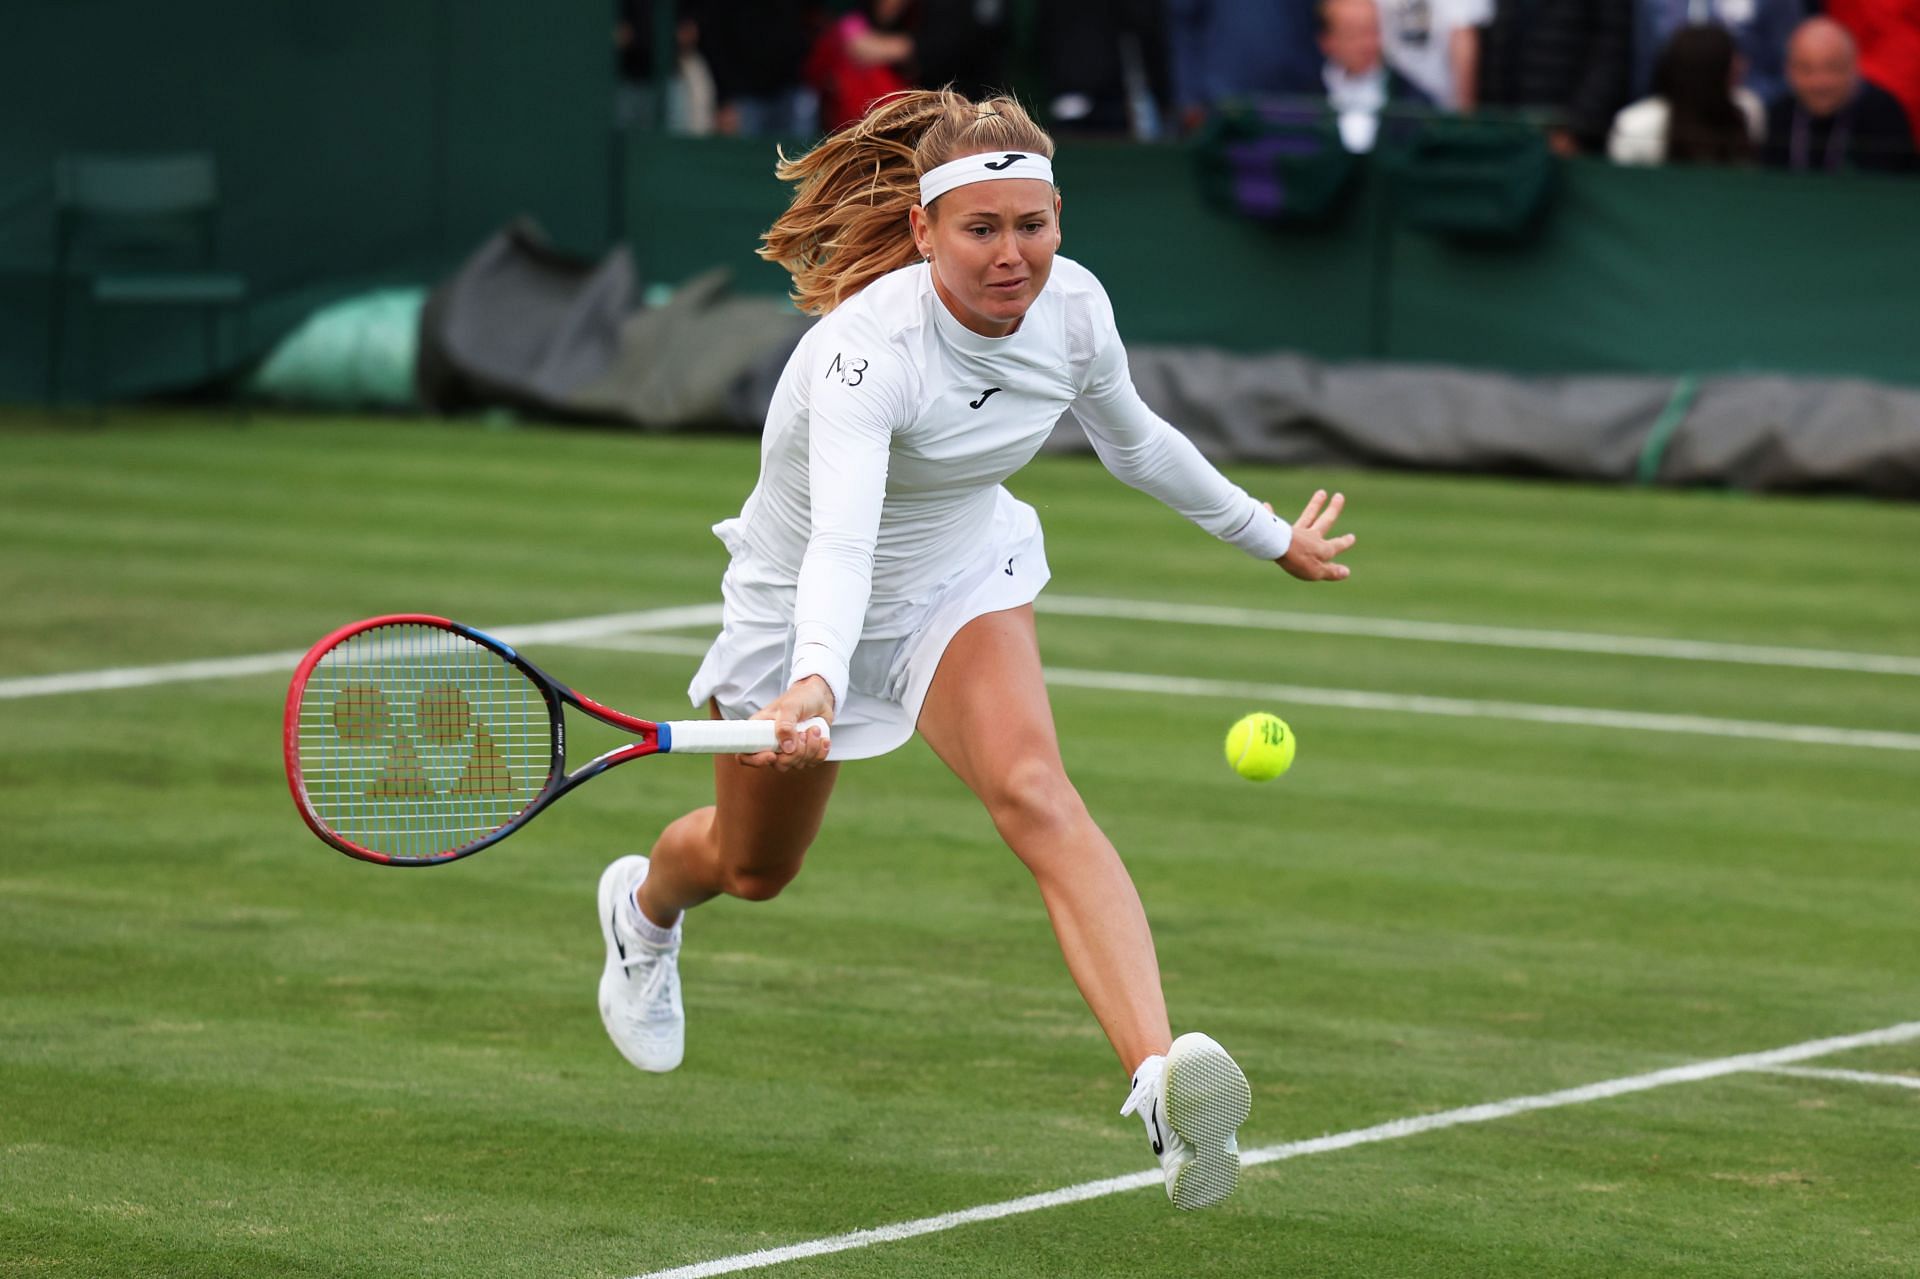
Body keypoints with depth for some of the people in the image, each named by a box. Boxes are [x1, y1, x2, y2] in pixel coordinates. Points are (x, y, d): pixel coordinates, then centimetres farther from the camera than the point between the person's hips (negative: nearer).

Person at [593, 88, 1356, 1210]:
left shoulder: (1073, 307, -17)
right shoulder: (870, 348, -36)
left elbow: (1136, 442, 5)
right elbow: (839, 539, -50)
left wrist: (1270, 535, 16)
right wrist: (814, 681, -68)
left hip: (966, 576, 3)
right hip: (807, 602, -3)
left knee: (1034, 793, -27)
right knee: (755, 869, 20)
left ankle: (1164, 1075, -46)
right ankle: (645, 903, 60)